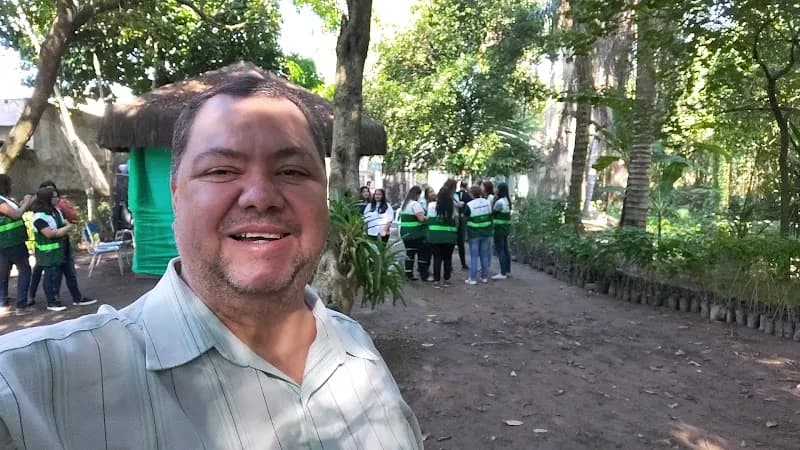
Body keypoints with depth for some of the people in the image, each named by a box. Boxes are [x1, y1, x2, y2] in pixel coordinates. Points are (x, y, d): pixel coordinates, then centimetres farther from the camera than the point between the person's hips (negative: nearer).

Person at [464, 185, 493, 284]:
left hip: (474, 234, -4)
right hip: (486, 233, 4)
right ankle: (485, 277, 18)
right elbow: (490, 216, 9)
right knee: (484, 255, 12)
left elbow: (465, 216, -3)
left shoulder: (469, 205, -15)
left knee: (474, 256, 1)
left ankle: (473, 278, 1)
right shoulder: (487, 202, -1)